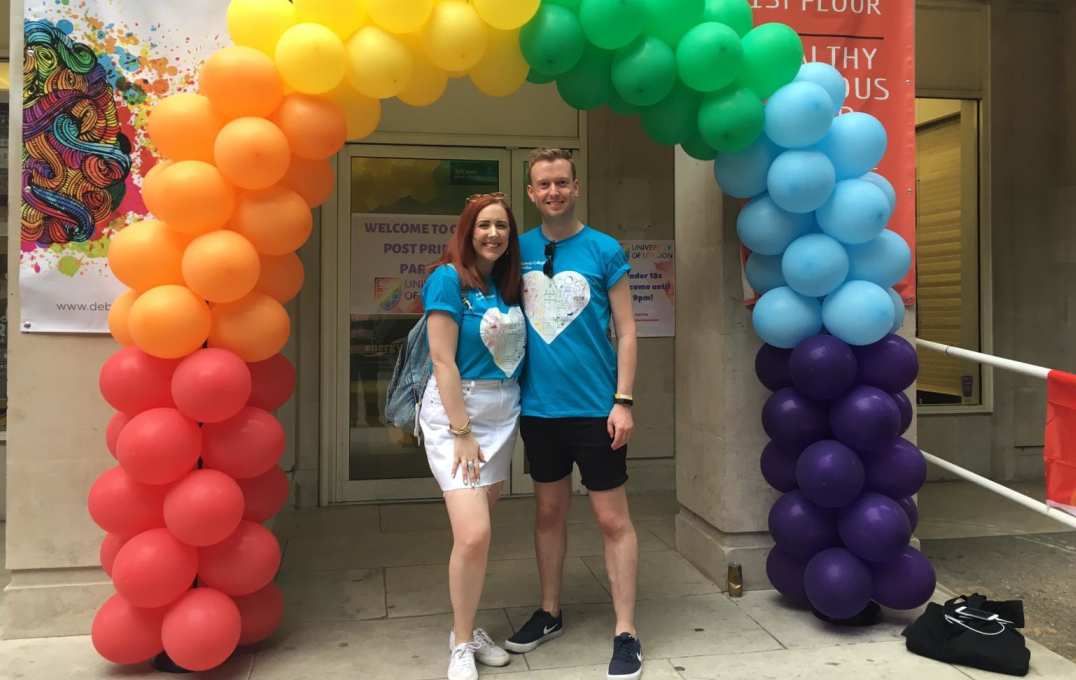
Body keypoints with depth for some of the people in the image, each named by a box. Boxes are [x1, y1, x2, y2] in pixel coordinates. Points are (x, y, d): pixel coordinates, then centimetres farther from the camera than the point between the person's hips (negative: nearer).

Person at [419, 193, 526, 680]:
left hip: (503, 412, 6)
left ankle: (467, 629, 27)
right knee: (473, 535, -12)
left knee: (476, 532, 10)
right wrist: (462, 433, -16)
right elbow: (443, 361, -14)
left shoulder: (508, 283, 9)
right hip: (455, 408, -6)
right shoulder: (449, 278, -10)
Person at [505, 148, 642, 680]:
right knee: (549, 511, 16)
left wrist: (622, 402, -11)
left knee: (612, 519, 3)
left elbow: (625, 331, -4)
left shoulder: (605, 251, -4)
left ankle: (626, 633, 14)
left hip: (594, 407, -3)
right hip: (538, 406, 4)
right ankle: (550, 613, 32)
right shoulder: (520, 250, 5)